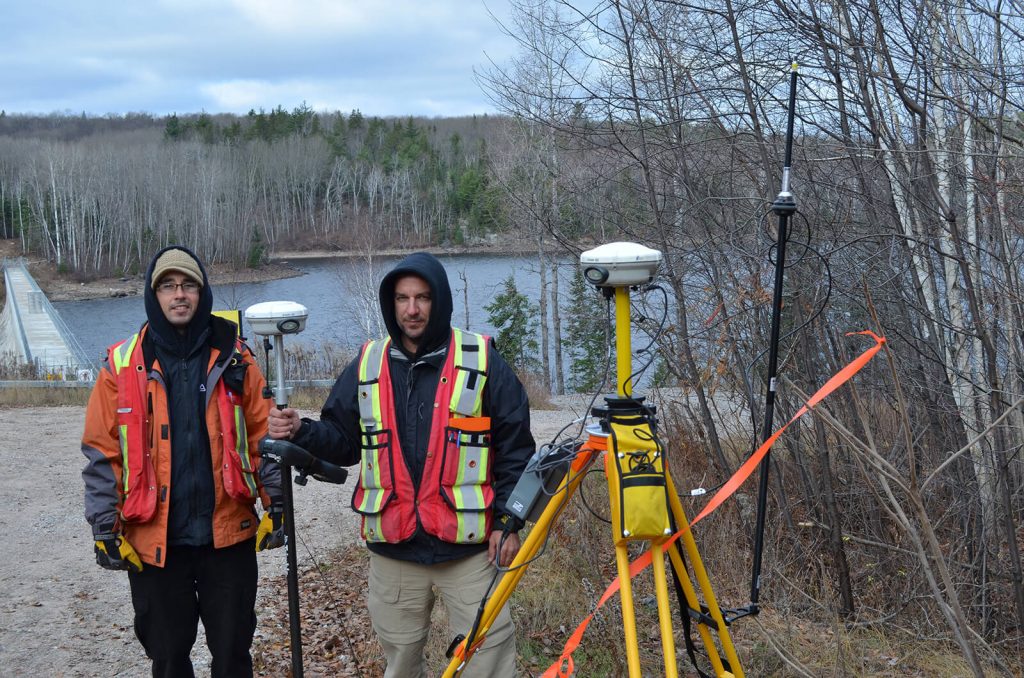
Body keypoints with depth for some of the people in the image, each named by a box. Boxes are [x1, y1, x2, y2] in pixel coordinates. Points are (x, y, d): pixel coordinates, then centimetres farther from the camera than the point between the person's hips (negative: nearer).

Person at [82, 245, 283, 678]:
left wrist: (277, 506, 1)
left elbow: (263, 436, 4)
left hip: (229, 536, 0)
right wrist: (105, 530, -3)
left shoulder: (234, 359, 1)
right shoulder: (123, 365, -2)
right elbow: (102, 453, -1)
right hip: (153, 541, 0)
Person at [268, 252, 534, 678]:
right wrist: (301, 432, -8)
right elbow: (343, 440, 11)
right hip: (393, 547, 3)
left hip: (470, 545, -3)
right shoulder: (368, 365, 6)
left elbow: (515, 448, -1)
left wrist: (508, 521, -6)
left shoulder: (482, 360, -3)